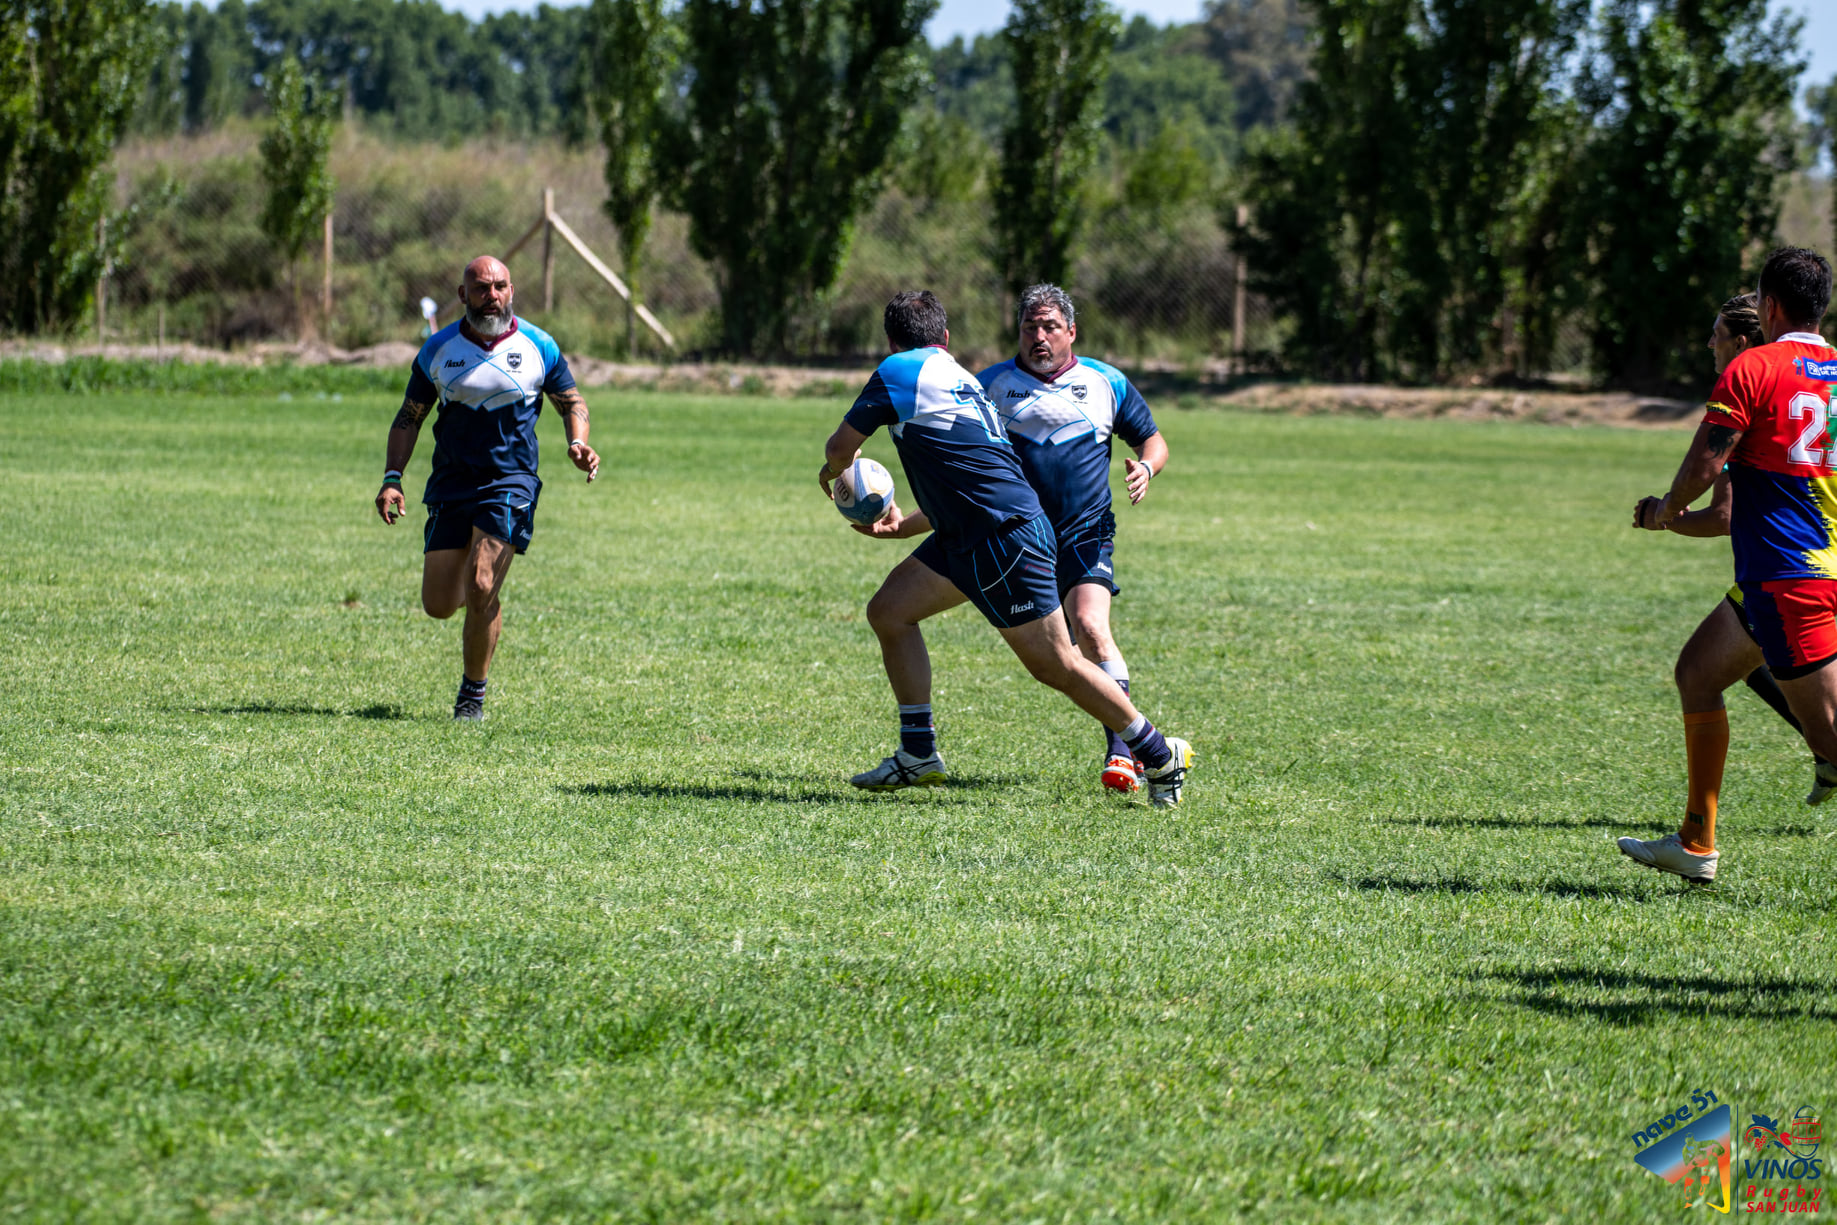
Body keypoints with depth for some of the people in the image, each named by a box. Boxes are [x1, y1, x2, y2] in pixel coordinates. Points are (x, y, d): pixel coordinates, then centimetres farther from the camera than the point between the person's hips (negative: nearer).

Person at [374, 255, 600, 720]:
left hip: (511, 484, -2)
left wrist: (578, 443, -8)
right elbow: (409, 417, 10)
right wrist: (392, 479, -2)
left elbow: (572, 401, 13)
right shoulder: (438, 349, 2)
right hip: (451, 485, 2)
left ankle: (474, 691, 0)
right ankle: (482, 594, 37)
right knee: (438, 605, -1)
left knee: (481, 589, -18)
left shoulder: (537, 346, 0)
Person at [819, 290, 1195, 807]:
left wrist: (832, 470, 23)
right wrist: (904, 524, 40)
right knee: (888, 612, 10)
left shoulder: (899, 372, -6)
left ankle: (1161, 756, 6)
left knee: (1056, 663, -4)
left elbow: (841, 446, -1)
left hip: (1007, 536, -10)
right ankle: (918, 755, 11)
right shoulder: (962, 381, 20)